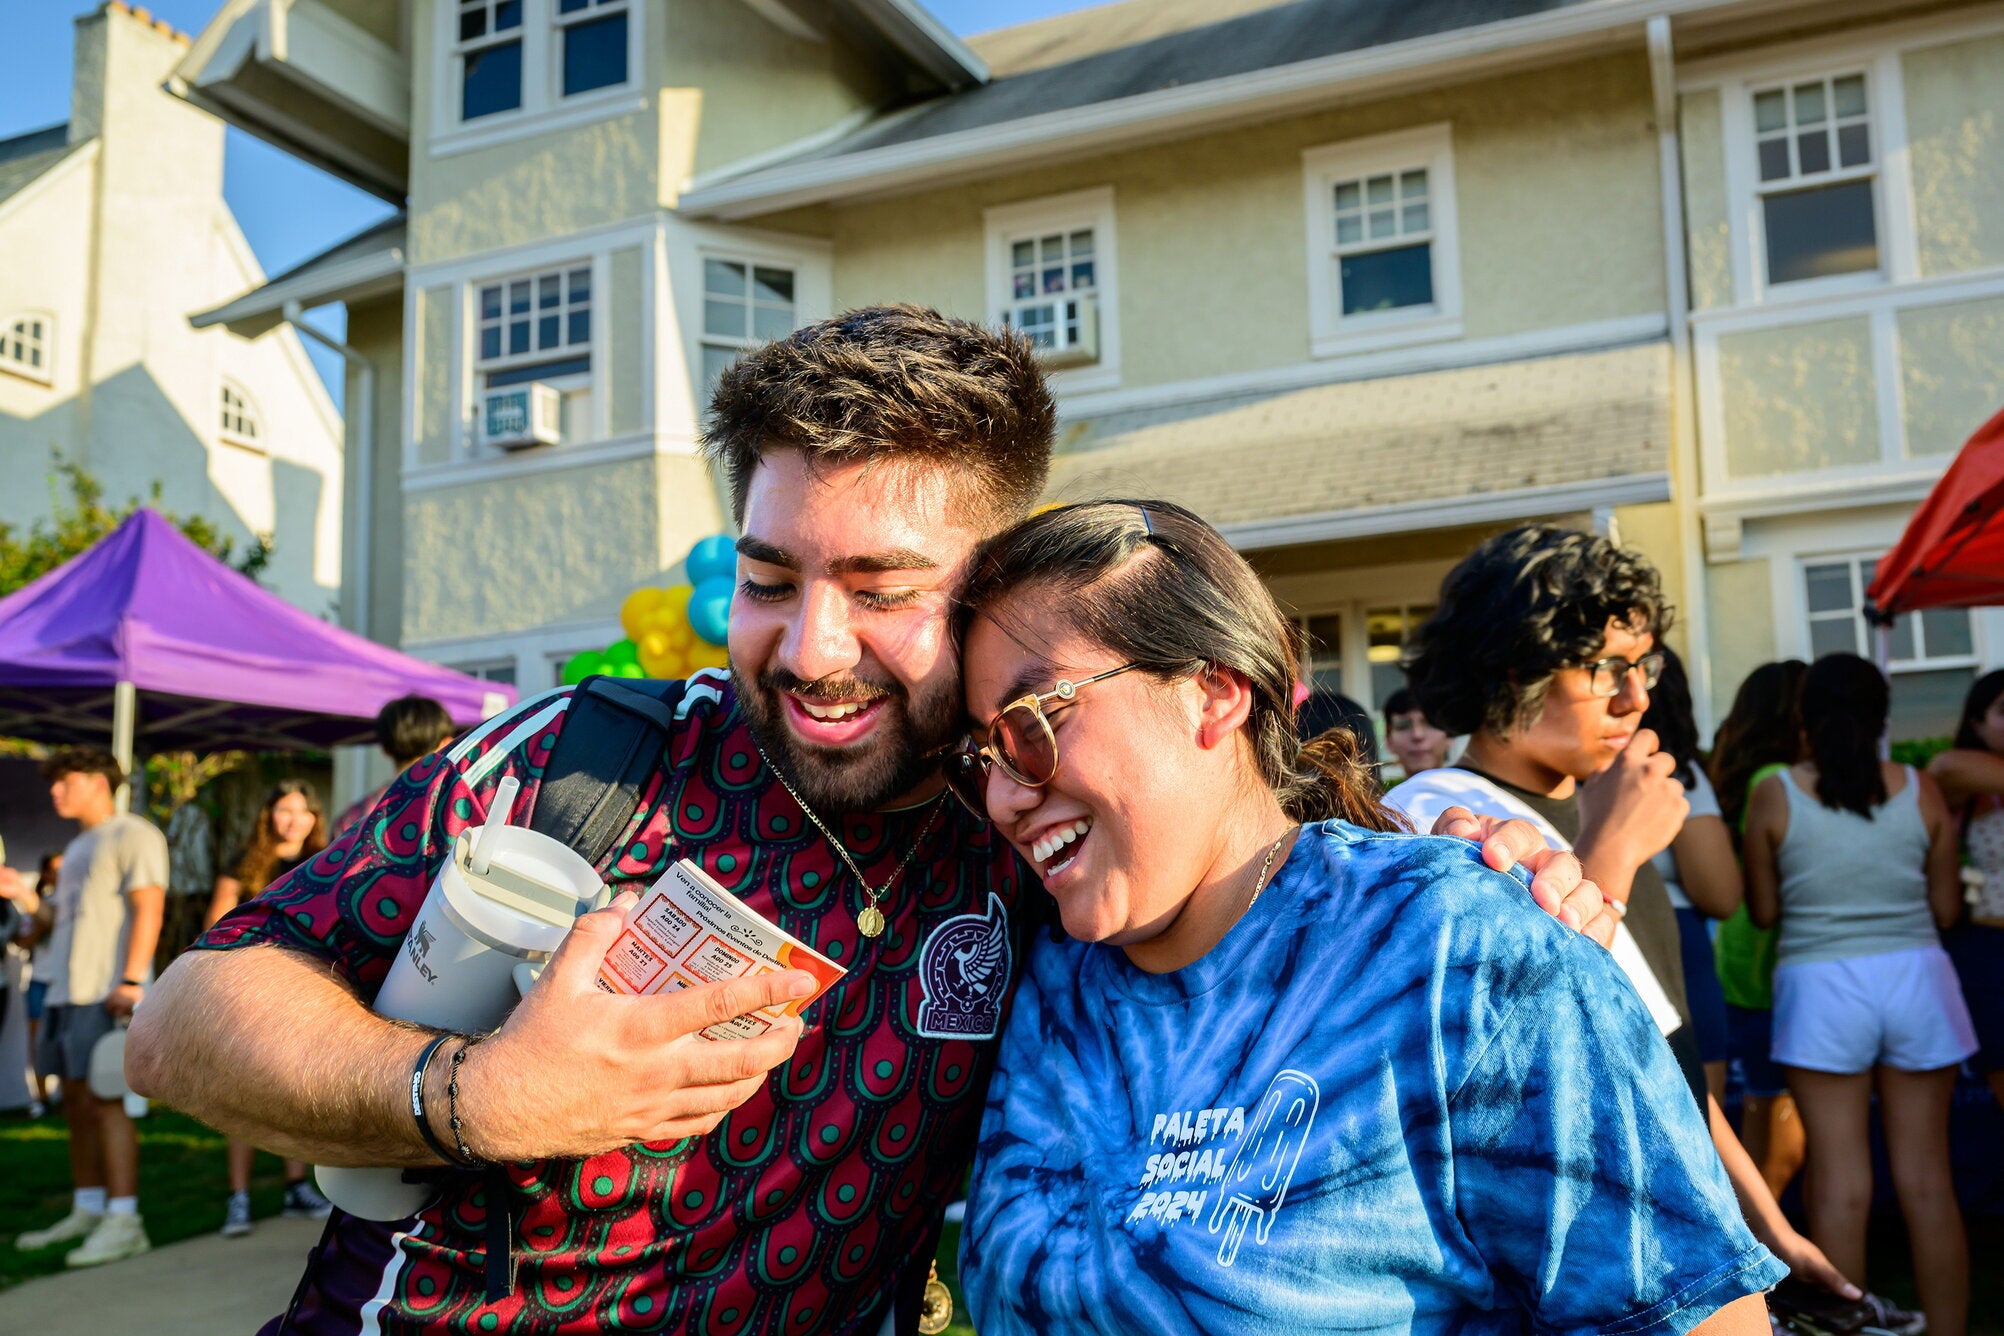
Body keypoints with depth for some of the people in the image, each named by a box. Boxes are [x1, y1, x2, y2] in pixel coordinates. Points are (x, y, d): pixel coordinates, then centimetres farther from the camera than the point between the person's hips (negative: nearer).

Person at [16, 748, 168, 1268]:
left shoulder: (133, 835, -4)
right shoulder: (78, 848, 24)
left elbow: (148, 909, -14)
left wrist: (131, 981, -22)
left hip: (108, 994, -9)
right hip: (67, 991, 9)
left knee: (104, 1099, -11)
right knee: (76, 1101, 10)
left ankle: (123, 1221, -10)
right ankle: (87, 1211, 18)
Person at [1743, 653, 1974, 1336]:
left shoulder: (1774, 796, -4)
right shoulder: (1920, 790, 0)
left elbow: (1763, 910, 1)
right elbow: (1946, 907, 5)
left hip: (1822, 985, -2)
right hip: (1914, 978, 2)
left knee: (1840, 1186, 4)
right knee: (1927, 1181, 10)